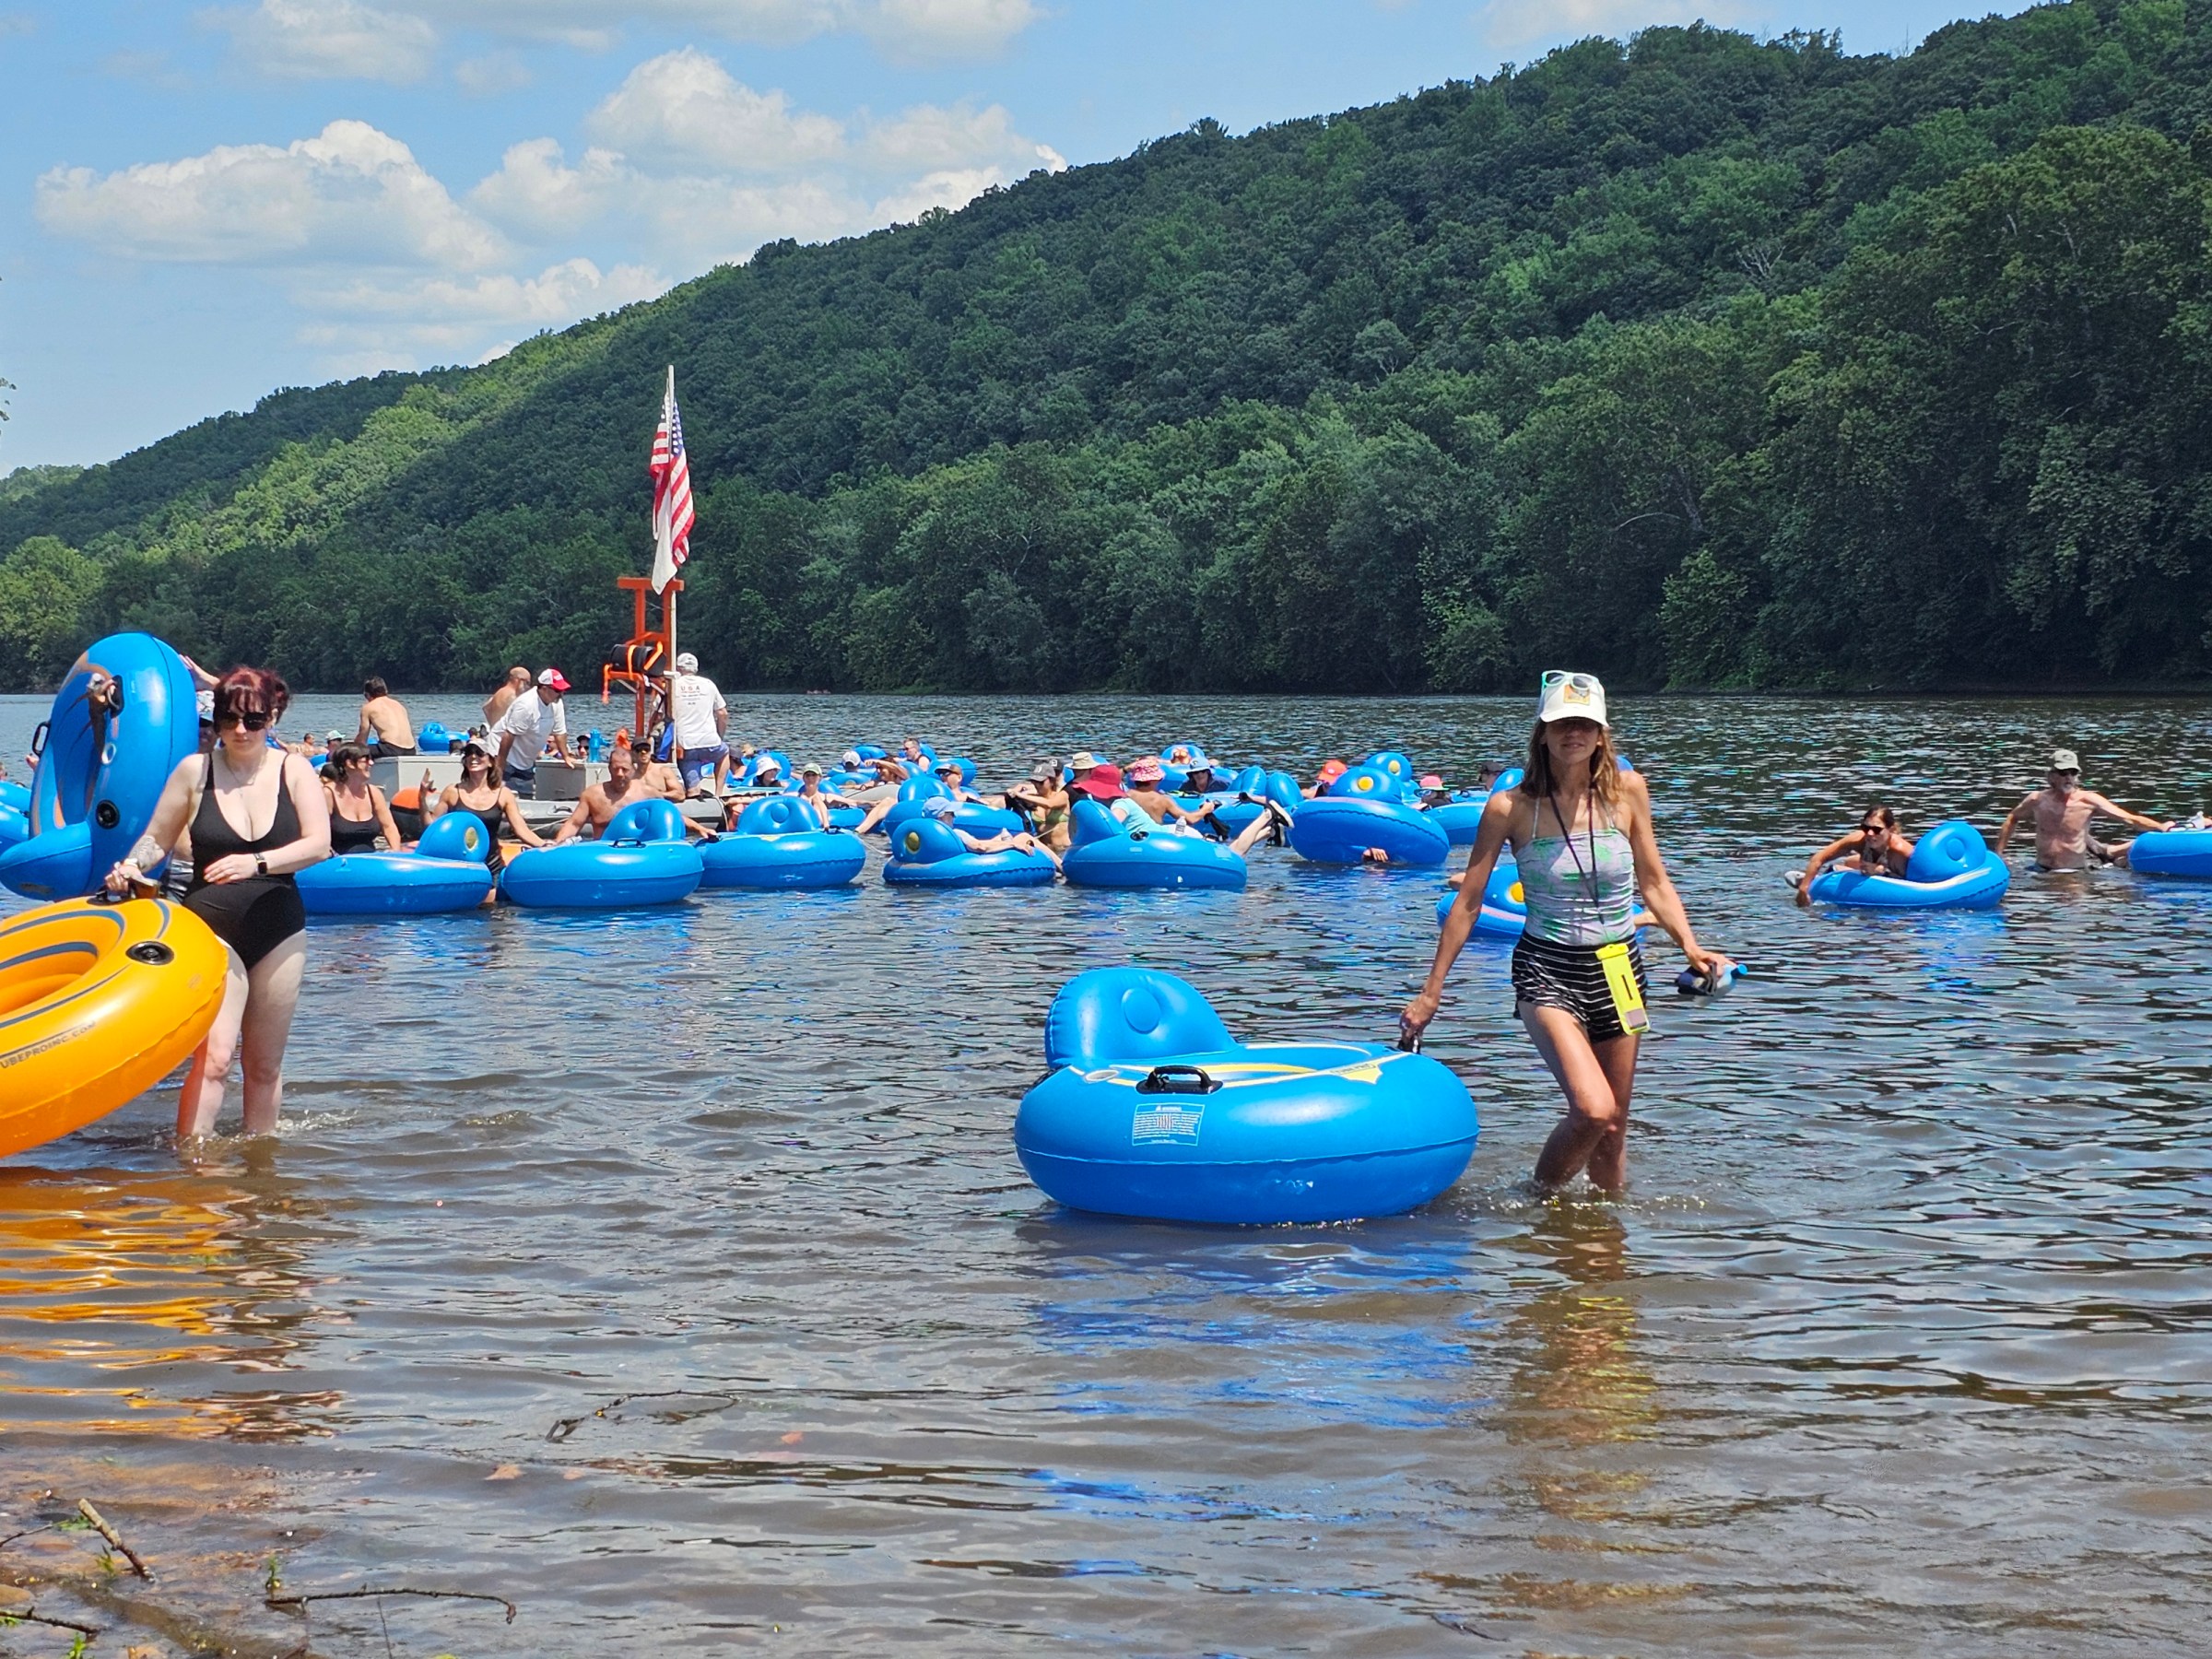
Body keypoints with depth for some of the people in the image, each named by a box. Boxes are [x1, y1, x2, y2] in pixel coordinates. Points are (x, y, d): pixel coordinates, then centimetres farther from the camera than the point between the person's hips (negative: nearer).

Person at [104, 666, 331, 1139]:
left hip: (280, 931, 2)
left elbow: (318, 844, -12)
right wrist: (134, 865, -14)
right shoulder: (195, 770, -1)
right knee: (214, 1055, -17)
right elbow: (157, 839, 8)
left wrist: (257, 863, -27)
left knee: (264, 1064, 8)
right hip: (212, 928, -2)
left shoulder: (295, 771, 0)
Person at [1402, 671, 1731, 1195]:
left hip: (1618, 969, 4)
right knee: (1591, 1111, -22)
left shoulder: (1626, 792, -1)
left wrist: (1690, 946, -6)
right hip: (1548, 973, -3)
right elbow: (1467, 902, -1)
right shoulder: (1510, 808, -9)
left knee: (1613, 1128, 9)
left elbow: (1654, 883, 10)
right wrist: (1430, 993, 2)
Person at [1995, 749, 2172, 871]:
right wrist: (1999, 853, 12)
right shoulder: (2037, 800, -5)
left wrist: (2161, 827, -30)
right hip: (2043, 873, 4)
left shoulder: (2088, 801, -12)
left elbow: (2129, 818, -17)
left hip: (2077, 872, -4)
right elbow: (2012, 818, 15)